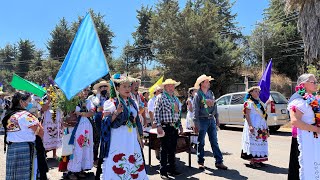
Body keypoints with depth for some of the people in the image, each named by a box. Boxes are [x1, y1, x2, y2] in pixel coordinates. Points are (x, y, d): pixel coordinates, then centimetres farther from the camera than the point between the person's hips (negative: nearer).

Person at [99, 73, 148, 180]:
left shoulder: (132, 103, 12)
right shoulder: (110, 103, -4)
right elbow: (105, 123, -9)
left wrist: (140, 138, 16)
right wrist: (116, 113, -21)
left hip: (132, 140, 5)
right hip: (117, 141, -5)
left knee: (134, 165, 6)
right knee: (116, 167, -2)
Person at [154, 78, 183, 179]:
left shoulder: (176, 99, 17)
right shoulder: (160, 97, -5)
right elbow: (156, 112, -10)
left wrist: (180, 125, 19)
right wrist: (158, 126, -16)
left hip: (175, 127, 7)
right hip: (165, 127, -7)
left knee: (173, 149, 13)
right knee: (164, 149, -1)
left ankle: (172, 169, 24)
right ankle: (163, 172, 7)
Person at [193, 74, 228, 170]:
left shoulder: (211, 93, 10)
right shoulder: (198, 95, -7)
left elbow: (214, 106, 17)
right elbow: (196, 110, -11)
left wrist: (217, 118, 15)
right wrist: (196, 123, -14)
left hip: (211, 120, 5)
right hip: (202, 120, -5)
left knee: (214, 142, 8)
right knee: (201, 142, 4)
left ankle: (219, 162, 12)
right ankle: (201, 162, 16)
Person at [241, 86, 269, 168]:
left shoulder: (260, 103, 17)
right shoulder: (249, 103, -6)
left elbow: (264, 114, 20)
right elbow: (247, 115, -13)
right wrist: (250, 125, -22)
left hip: (261, 126, 8)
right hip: (253, 126, -8)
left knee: (260, 142, 9)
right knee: (253, 142, -6)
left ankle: (258, 160, 17)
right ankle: (252, 161, -2)